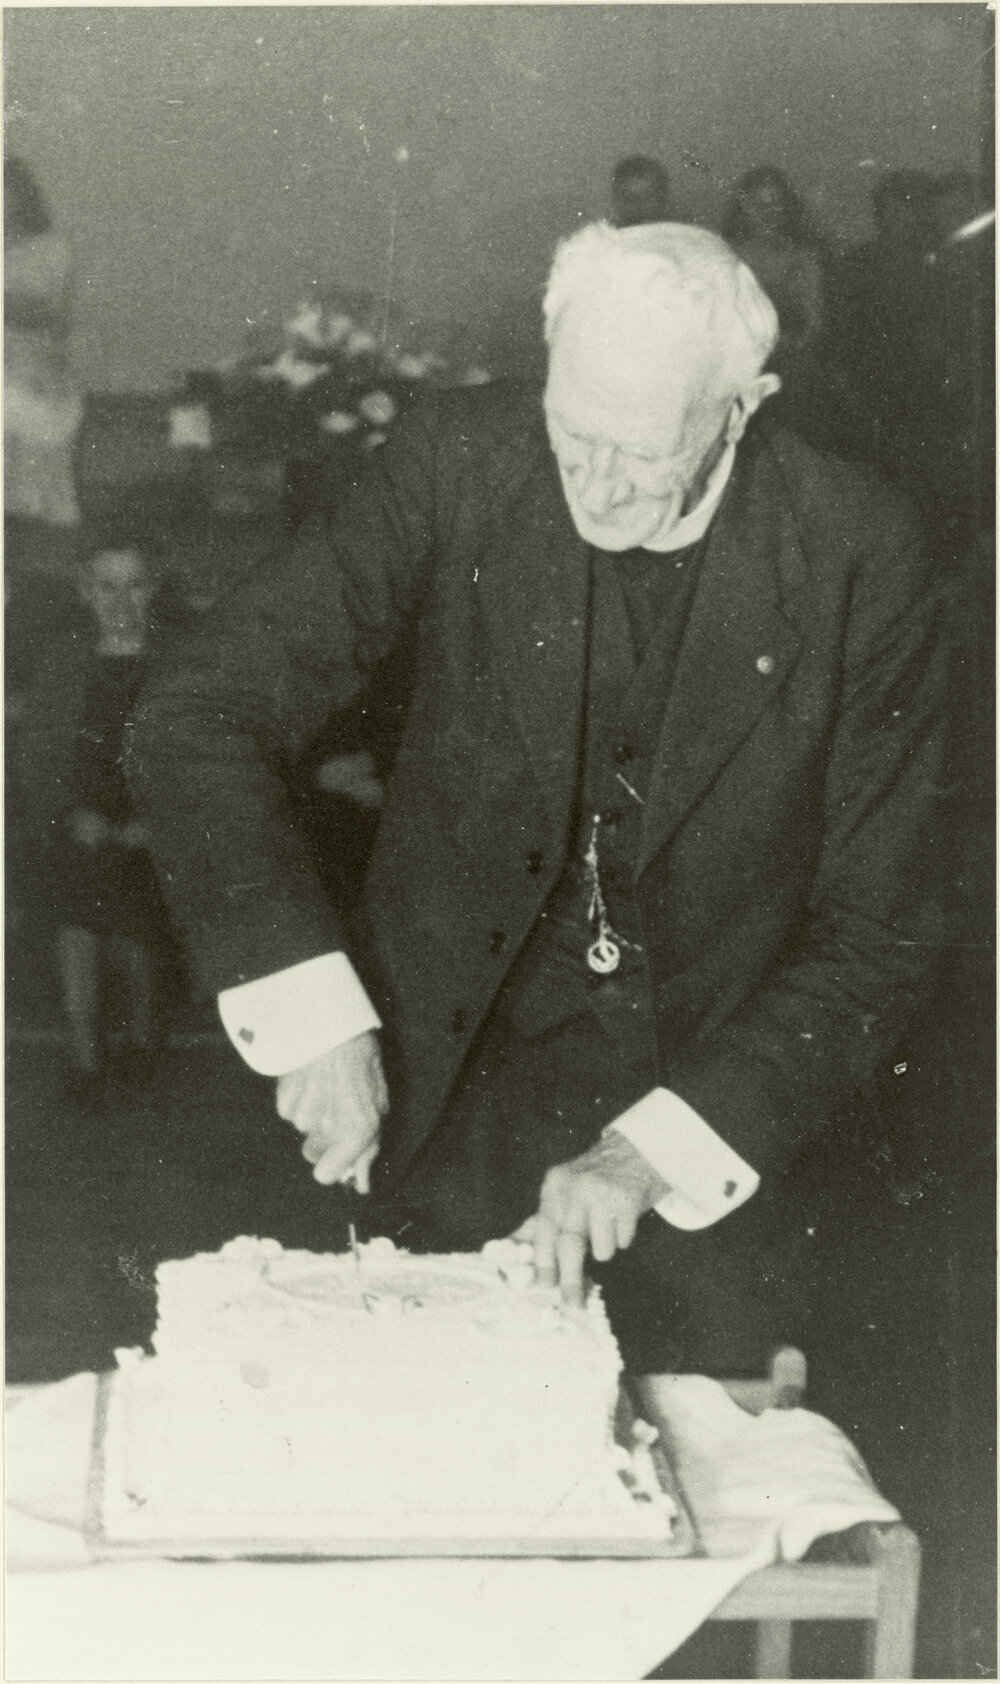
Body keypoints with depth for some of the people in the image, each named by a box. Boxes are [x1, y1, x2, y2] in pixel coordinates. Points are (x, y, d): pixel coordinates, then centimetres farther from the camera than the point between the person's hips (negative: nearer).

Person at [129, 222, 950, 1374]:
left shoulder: (857, 561, -16)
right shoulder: (458, 463, -14)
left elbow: (876, 934, -12)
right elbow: (194, 726, -14)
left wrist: (652, 1151, -22)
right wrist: (311, 1013, -25)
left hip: (721, 1074, 0)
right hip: (453, 1060, 1)